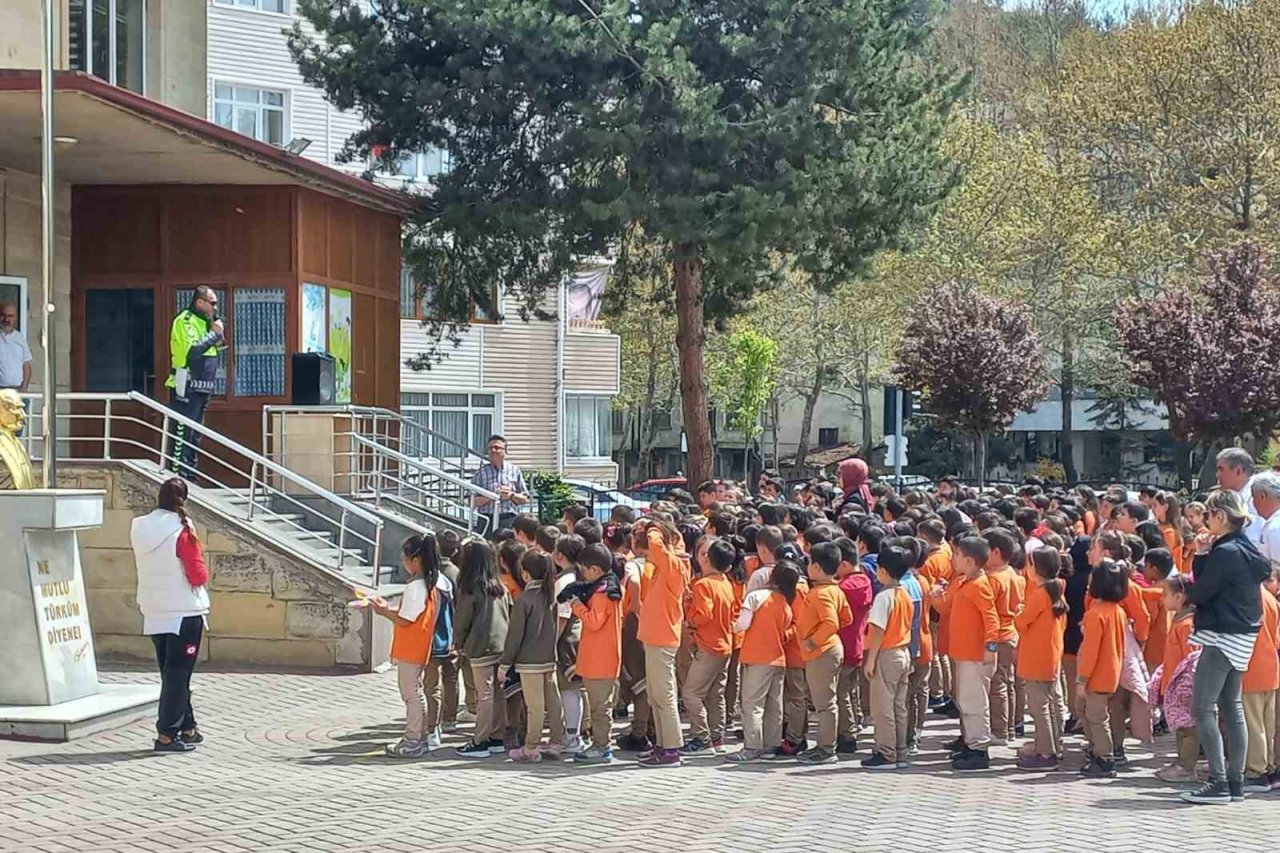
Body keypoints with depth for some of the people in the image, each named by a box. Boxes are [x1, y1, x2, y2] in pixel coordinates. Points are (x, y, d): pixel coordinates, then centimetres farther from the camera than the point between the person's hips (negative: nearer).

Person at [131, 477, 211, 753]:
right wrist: (203, 572, 5)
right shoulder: (183, 531, -16)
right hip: (184, 613, -6)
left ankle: (187, 728, 25)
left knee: (172, 673, 16)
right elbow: (198, 576, -15)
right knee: (177, 674, 0)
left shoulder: (140, 530, 3)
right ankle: (166, 735, -2)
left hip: (153, 614, 6)